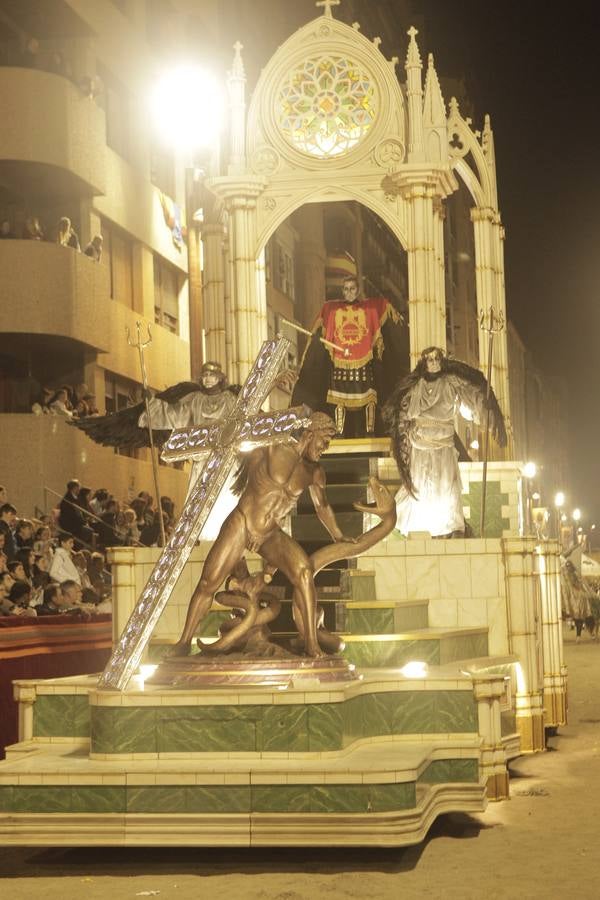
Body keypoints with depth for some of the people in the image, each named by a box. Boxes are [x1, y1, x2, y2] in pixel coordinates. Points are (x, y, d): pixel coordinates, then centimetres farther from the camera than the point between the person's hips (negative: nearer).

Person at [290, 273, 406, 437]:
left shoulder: (372, 307, 9)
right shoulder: (331, 308, 12)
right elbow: (321, 332, 18)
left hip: (364, 361, -1)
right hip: (340, 361, 1)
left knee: (368, 398, -7)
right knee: (339, 398, -2)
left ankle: (370, 430, -4)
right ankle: (339, 433, 1)